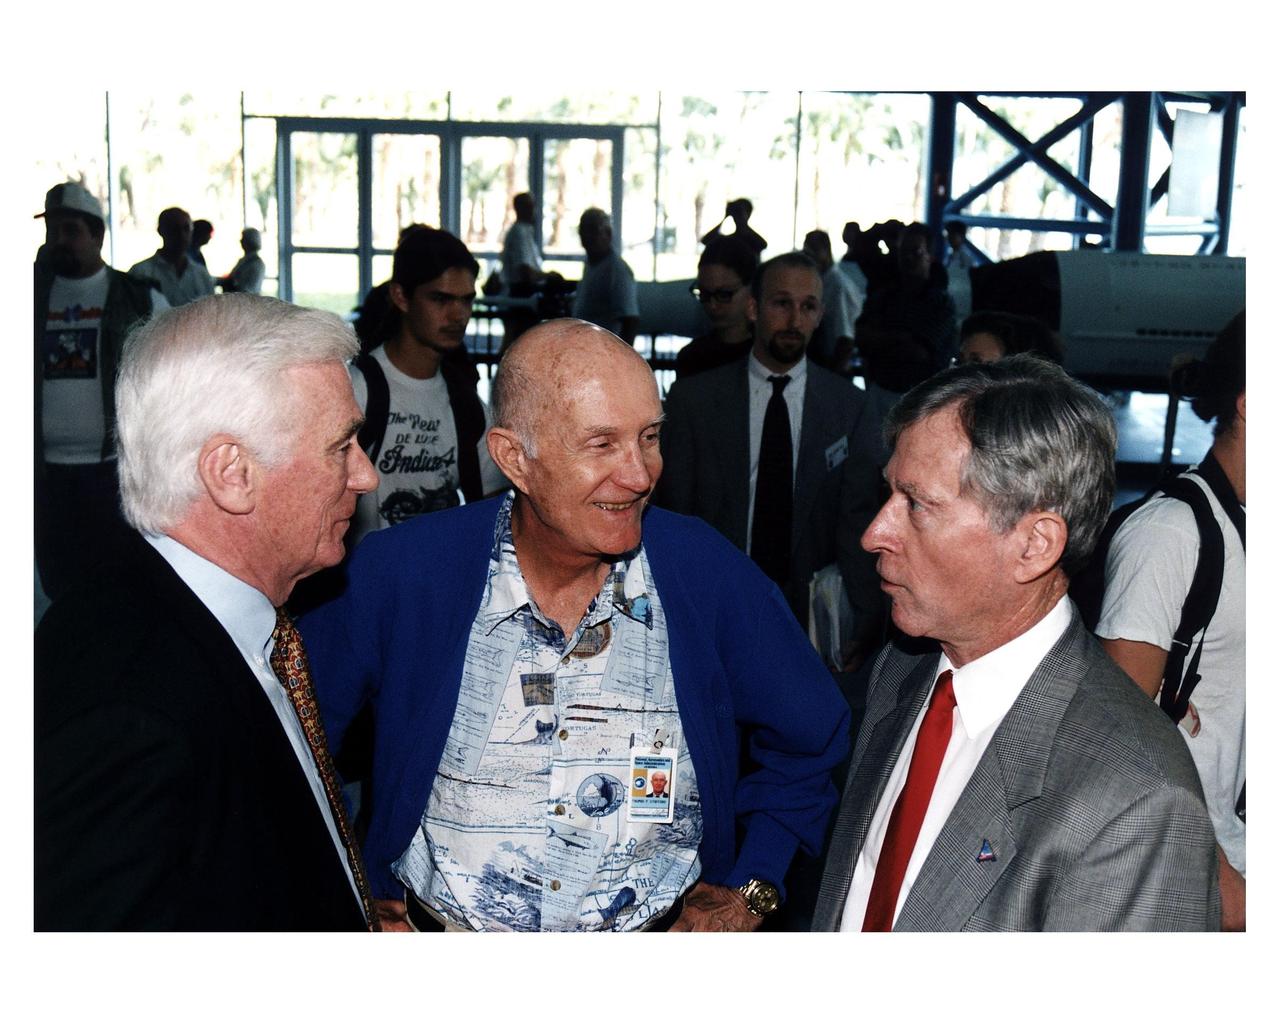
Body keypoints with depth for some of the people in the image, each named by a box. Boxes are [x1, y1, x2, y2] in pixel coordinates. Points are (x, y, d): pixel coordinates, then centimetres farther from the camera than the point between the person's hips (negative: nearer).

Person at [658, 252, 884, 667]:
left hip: (812, 613, 1)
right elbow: (674, 514, 0)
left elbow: (858, 523, -3)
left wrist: (864, 625, -14)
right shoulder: (692, 399, -1)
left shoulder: (850, 407, 1)